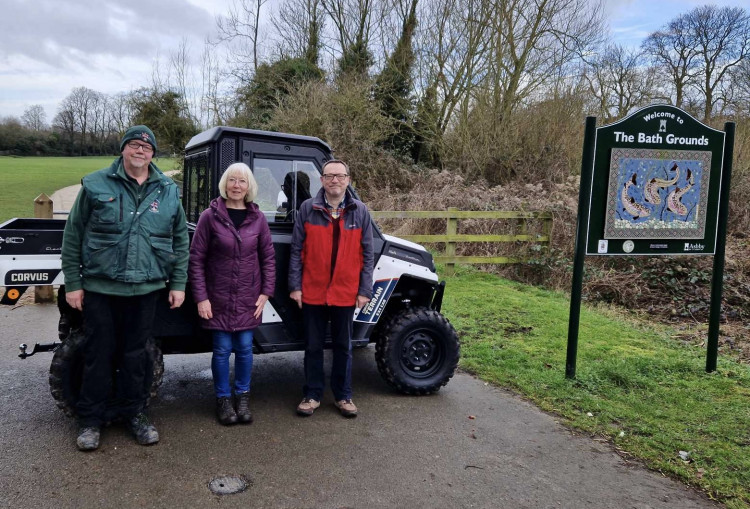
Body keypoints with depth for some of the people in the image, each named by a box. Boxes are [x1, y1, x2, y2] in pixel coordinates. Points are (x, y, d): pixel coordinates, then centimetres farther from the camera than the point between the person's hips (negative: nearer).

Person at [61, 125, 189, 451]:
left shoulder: (168, 192, 5)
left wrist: (178, 284, 4)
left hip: (145, 289, 2)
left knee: (136, 355, 12)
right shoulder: (95, 186, -1)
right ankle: (90, 420, 23)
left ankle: (134, 414, 28)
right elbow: (73, 236, 1)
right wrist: (72, 283, -2)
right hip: (99, 288, -1)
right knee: (98, 355, 8)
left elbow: (180, 241, 9)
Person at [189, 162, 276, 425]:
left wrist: (266, 292, -1)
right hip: (218, 297, -2)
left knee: (244, 348, 8)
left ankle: (243, 397, 24)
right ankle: (223, 399, 21)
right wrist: (201, 297, -10)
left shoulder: (257, 218, 1)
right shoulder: (210, 216, -6)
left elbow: (268, 258, 6)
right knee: (222, 349, 5)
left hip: (248, 298, 2)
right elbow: (196, 258, -5)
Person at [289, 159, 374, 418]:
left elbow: (366, 254, 2)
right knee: (313, 346, 11)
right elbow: (297, 250, -1)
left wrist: (365, 290, -2)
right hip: (312, 292, -1)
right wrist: (295, 286, -5)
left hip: (345, 293, 1)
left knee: (343, 346, 13)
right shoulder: (308, 209, -3)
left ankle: (343, 395, 27)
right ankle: (312, 395, 25)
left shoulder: (360, 211, 0)